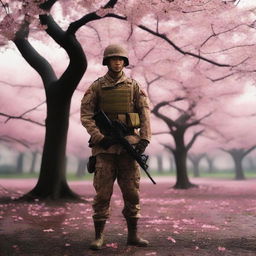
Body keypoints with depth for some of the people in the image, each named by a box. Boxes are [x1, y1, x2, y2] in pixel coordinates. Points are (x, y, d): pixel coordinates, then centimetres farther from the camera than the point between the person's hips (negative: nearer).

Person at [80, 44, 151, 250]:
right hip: (105, 145, -1)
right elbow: (86, 115, 0)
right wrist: (100, 137, -12)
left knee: (132, 191, 4)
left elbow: (145, 114, 5)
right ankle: (99, 236, 8)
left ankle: (133, 235, 15)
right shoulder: (96, 87, 7)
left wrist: (144, 139, -8)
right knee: (102, 191, -1)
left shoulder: (134, 86, 10)